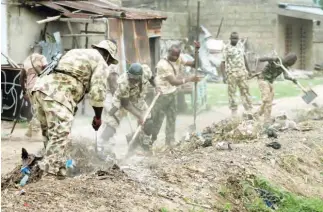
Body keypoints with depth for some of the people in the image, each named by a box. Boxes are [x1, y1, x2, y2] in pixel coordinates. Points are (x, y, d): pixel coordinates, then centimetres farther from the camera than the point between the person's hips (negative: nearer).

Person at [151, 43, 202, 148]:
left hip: (172, 93, 7)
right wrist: (189, 79, -31)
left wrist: (197, 51, -15)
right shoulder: (163, 65, -27)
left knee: (172, 118, 14)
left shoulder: (178, 59, -4)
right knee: (157, 120, 1)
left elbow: (193, 64, -2)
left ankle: (170, 141, 24)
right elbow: (174, 82, -29)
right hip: (162, 95, -7)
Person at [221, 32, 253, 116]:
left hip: (242, 73, 5)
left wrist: (248, 70, 22)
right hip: (231, 73, -4)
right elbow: (223, 62, -7)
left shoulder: (240, 48, 14)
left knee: (245, 90, 3)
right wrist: (224, 74, -15)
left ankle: (249, 109, 5)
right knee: (232, 92, -1)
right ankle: (234, 110, 4)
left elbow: (244, 60, 23)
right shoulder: (226, 48, -2)